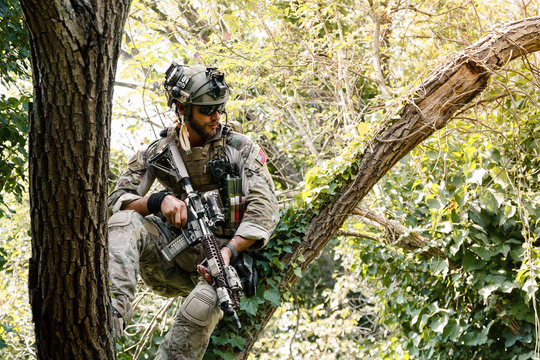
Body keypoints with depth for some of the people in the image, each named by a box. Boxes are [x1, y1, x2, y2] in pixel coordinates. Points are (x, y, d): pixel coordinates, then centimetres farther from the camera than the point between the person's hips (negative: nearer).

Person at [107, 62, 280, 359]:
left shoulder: (241, 148, 1)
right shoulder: (159, 151, 7)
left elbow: (264, 208, -7)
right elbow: (117, 200, 1)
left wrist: (228, 251, -22)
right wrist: (159, 200, -20)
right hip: (172, 255, 3)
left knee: (203, 305, -36)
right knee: (124, 221, -24)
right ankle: (111, 318, -39)